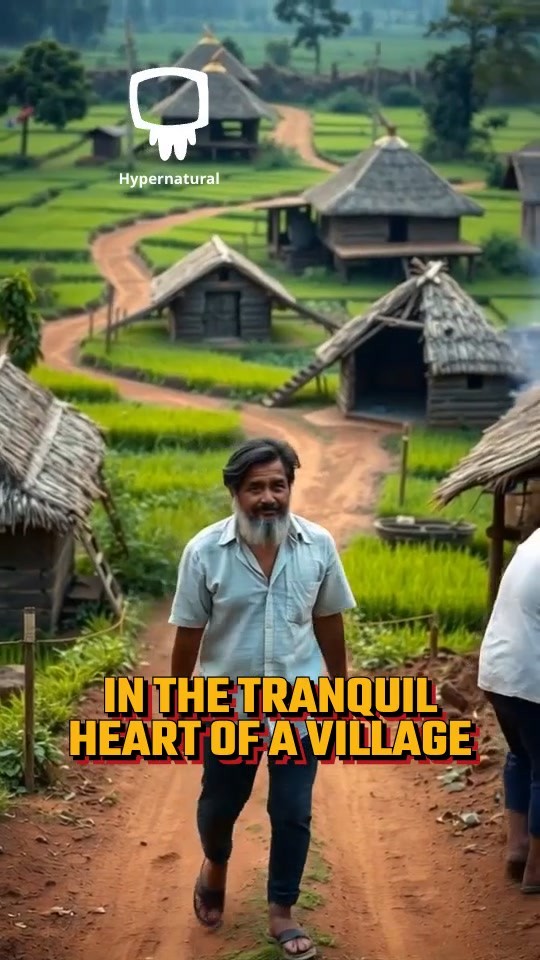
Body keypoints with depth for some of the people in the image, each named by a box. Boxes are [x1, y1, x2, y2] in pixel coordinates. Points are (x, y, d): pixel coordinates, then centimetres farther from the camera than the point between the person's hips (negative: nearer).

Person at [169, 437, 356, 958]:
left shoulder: (319, 545, -9)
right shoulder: (204, 551, -15)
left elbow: (329, 622, 3)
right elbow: (188, 634, -6)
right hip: (228, 708, 0)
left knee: (293, 813, 7)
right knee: (219, 804, 18)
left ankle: (281, 912, 26)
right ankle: (215, 864, 50)